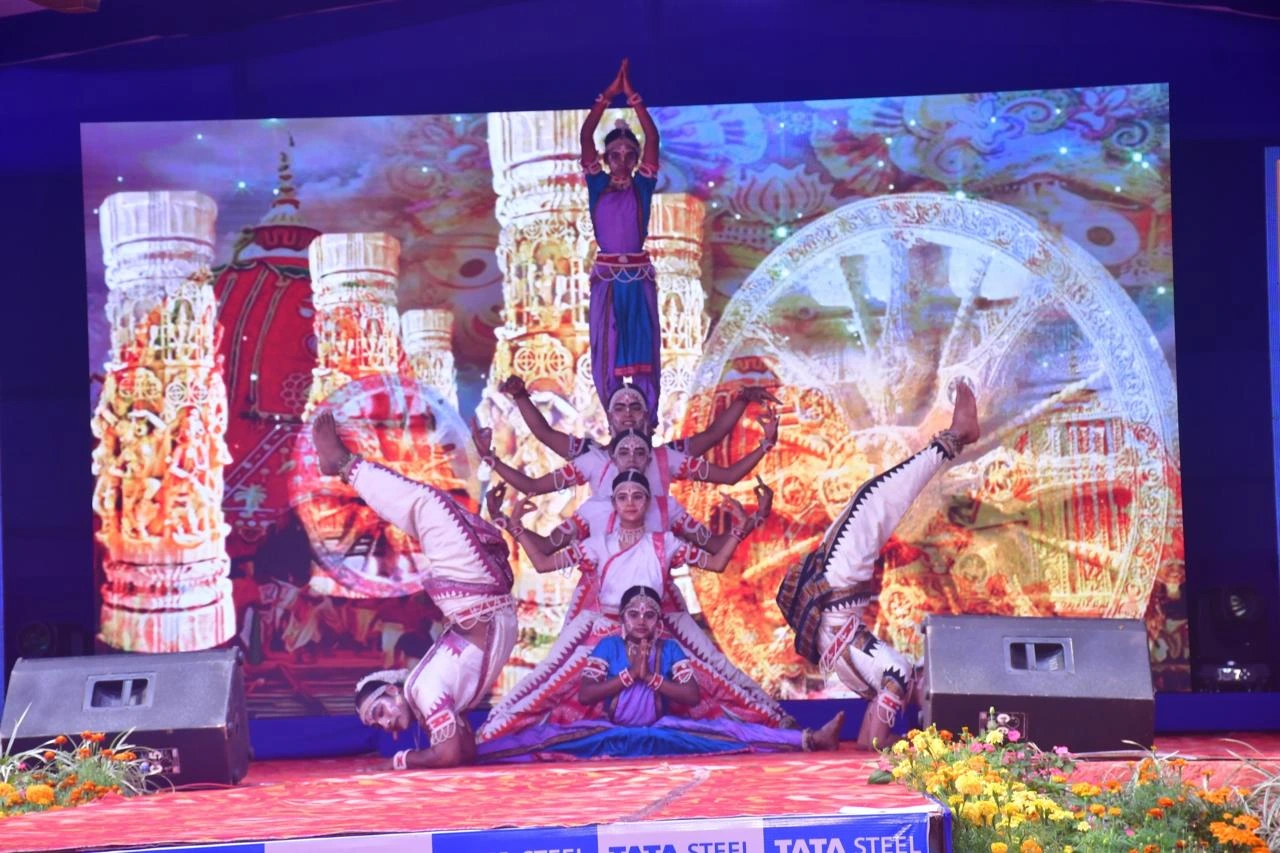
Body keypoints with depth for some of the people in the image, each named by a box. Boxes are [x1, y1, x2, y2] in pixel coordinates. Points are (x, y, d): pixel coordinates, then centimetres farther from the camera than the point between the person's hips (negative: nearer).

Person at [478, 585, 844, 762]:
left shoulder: (670, 648, 1)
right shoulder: (608, 646, -1)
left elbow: (692, 695, -8)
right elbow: (584, 695, -11)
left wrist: (653, 677, -18)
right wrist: (630, 674, -17)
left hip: (662, 732, 0)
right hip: (611, 732, 0)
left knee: (726, 731, -17)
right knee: (550, 736, -21)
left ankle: (810, 739, -26)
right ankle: (468, 750, -31)